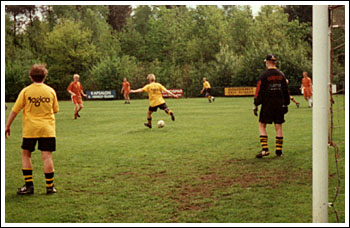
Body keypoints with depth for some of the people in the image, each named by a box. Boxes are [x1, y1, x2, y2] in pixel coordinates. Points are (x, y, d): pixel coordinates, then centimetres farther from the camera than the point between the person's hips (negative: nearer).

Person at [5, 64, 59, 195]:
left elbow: (15, 110, -1)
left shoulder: (25, 91, -2)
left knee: (26, 155, 12)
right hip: (47, 129, 1)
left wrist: (7, 126, 7)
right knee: (47, 156, 1)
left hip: (30, 129, -1)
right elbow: (55, 110, 12)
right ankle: (50, 186, 4)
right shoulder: (51, 91, 3)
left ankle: (29, 185, 9)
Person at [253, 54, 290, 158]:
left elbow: (259, 91, -10)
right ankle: (279, 151, 9)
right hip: (280, 105, 4)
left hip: (267, 104, -4)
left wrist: (256, 105, -5)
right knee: (278, 126, 8)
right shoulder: (281, 75, 8)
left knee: (262, 125, 4)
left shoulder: (264, 75, -7)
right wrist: (286, 104, 18)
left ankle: (264, 149, -8)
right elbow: (286, 90, 12)